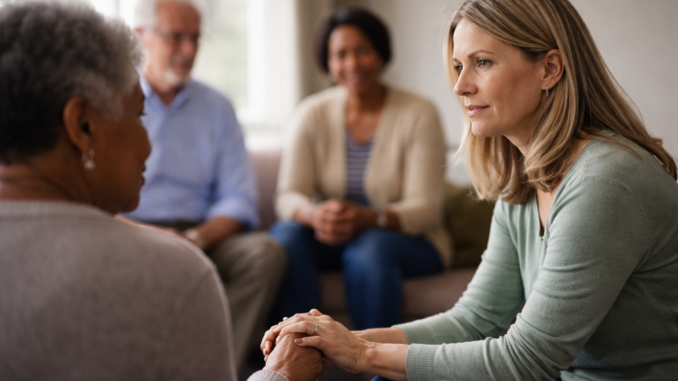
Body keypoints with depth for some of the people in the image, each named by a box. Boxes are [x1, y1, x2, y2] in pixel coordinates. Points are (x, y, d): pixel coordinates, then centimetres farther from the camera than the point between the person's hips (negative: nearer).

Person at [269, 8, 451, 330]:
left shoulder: (418, 114, -7)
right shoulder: (312, 114, 2)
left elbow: (425, 209, -12)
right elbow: (288, 197, -5)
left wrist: (367, 219, -32)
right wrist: (315, 215, -30)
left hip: (409, 240, -2)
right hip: (331, 237, 3)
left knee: (369, 249, -35)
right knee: (285, 235, -28)